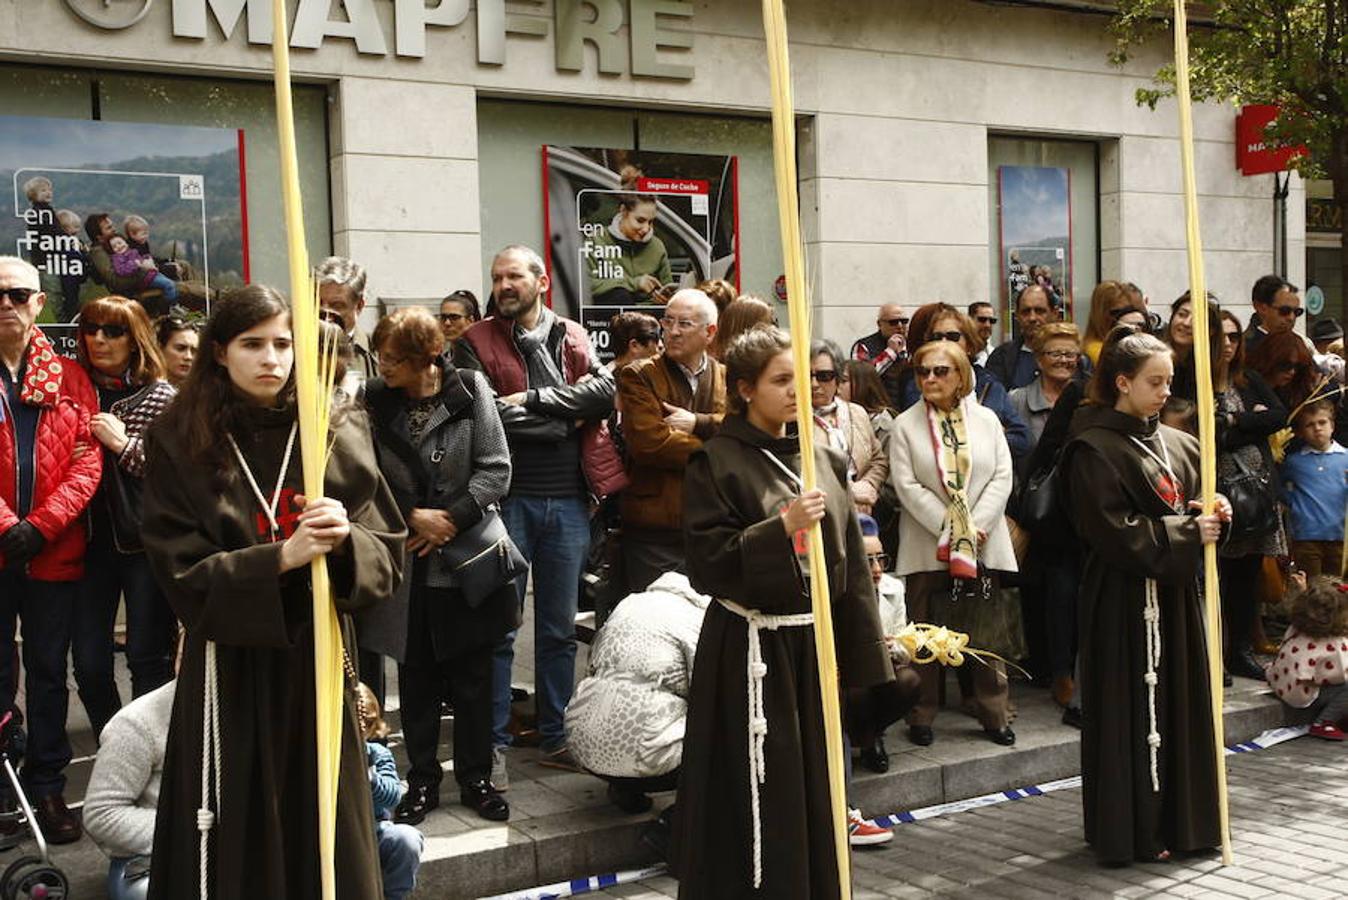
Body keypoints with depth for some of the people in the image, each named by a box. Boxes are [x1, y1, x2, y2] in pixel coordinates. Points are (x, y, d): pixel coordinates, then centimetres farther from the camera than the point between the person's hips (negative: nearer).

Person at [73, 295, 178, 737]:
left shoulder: (163, 398, -3)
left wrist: (125, 444, -14)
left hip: (146, 543, -4)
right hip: (92, 540, 4)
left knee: (147, 659, 0)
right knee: (88, 663, 5)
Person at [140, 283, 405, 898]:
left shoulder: (339, 437, 2)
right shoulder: (179, 443, -2)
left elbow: (388, 556, 1)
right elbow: (183, 576, -7)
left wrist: (346, 541, -20)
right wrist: (282, 555, -20)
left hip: (316, 660, 1)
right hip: (227, 669, -1)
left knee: (325, 838, 5)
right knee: (233, 846, 3)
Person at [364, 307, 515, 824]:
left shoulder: (470, 392, -6)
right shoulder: (374, 400, -2)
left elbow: (496, 470, -7)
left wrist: (452, 519, -15)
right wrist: (411, 518, -14)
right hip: (407, 563, 1)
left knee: (472, 675, 9)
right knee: (417, 676, 11)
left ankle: (476, 777, 23)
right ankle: (423, 781, 24)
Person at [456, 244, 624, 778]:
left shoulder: (572, 338, 11)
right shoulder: (476, 343, 1)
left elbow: (605, 390, -8)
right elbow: (487, 414, -14)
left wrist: (531, 400, -13)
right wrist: (568, 414, -9)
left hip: (568, 500, 3)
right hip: (508, 499, -3)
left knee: (559, 629, 12)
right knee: (499, 628, 1)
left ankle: (556, 736, 23)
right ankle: (494, 743, 11)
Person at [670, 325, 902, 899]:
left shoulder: (825, 460, 10)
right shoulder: (717, 462, -8)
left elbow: (850, 565, 11)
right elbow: (707, 562, -14)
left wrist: (862, 656, 9)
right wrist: (780, 528, -24)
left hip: (814, 644, 6)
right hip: (750, 653, -5)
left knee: (816, 791, 12)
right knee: (758, 802, -1)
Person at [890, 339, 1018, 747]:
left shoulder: (986, 419, 7)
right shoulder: (906, 425, 1)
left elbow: (1002, 477, 1)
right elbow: (907, 485, -7)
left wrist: (976, 525, -11)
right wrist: (948, 528, -13)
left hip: (983, 544, 2)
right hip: (928, 547, -1)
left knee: (987, 635, 5)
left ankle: (994, 715, 14)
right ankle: (922, 717, 13)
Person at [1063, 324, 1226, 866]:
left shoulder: (1177, 444, 10)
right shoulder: (1094, 449, -12)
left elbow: (1193, 507, 19)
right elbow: (1114, 534, -17)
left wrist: (1213, 517, -3)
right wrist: (1187, 533, -16)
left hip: (1176, 595, 7)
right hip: (1124, 599, -7)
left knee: (1180, 705, 12)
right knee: (1132, 714, -1)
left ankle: (1180, 821, 24)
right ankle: (1132, 832, 10)